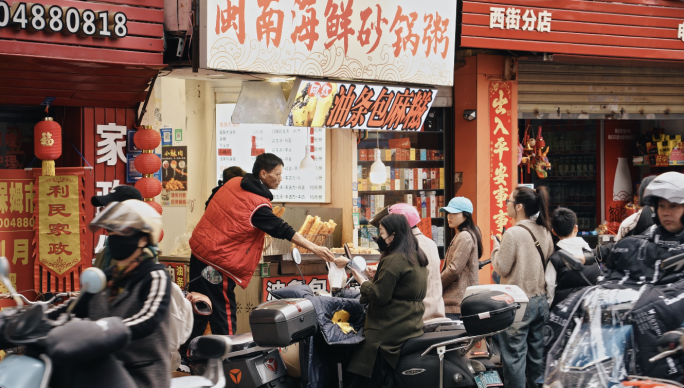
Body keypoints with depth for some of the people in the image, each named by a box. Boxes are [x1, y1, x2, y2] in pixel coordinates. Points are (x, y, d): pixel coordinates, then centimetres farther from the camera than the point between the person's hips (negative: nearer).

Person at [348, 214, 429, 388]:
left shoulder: (394, 260, -16)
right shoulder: (418, 257, 14)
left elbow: (379, 296, -18)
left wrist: (363, 281, -1)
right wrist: (374, 279, 18)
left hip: (390, 329, -10)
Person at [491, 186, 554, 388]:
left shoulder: (513, 233, -17)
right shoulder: (544, 232, 5)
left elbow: (501, 268, -12)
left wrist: (496, 248, 3)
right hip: (540, 300, 7)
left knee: (514, 356, 0)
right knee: (537, 356, 12)